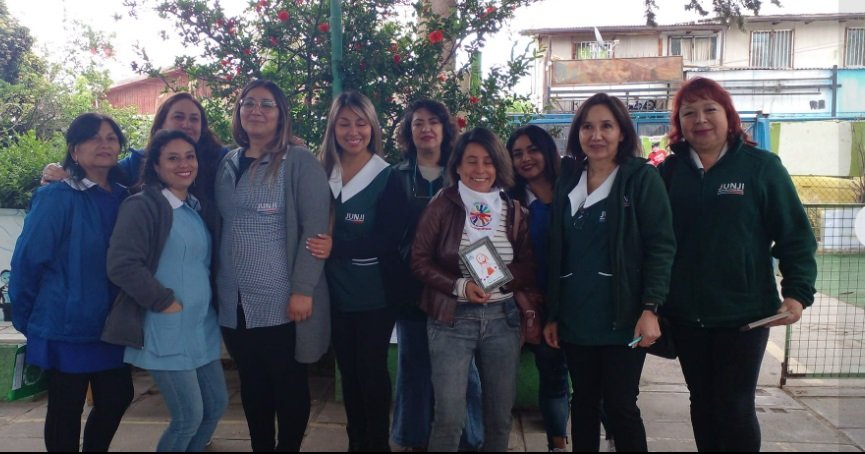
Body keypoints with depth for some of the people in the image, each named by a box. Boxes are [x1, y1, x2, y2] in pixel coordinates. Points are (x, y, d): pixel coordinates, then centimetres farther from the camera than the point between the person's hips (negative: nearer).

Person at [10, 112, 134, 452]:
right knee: (66, 411, 9)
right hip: (67, 325, -6)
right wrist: (25, 319, -5)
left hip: (111, 324, 6)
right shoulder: (57, 197, -15)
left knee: (117, 399, 14)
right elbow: (27, 260, -13)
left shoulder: (123, 198, 4)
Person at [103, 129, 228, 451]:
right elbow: (121, 265, -21)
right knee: (189, 416, -3)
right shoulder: (143, 206, -11)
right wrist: (166, 302, -17)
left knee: (217, 404, 13)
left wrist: (207, 303, 11)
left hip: (202, 326, 8)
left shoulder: (197, 208, 13)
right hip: (166, 330, -8)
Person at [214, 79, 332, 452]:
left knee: (288, 384, 7)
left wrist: (303, 290, -16)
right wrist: (215, 284, 11)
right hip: (234, 301, 5)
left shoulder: (299, 160, -5)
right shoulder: (227, 164, 12)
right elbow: (219, 226, 16)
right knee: (252, 384, 15)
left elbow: (315, 228, -11)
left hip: (282, 301, -5)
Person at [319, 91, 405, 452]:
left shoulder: (386, 178, -8)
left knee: (372, 370, 4)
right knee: (348, 370, 14)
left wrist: (335, 246, -25)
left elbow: (389, 242, -15)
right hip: (336, 291, 4)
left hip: (374, 295, -4)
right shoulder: (322, 173, 4)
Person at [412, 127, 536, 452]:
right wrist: (460, 286, -18)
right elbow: (420, 261, -4)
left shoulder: (514, 212, 4)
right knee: (449, 416, -2)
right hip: (452, 318, -3)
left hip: (502, 318, 3)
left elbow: (529, 267, 5)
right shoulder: (441, 205, -5)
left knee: (501, 414, 13)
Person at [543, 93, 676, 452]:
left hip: (622, 319, -4)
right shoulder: (567, 181, 9)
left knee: (620, 407, 3)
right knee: (583, 402, 13)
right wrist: (552, 314, 9)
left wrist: (650, 309, -17)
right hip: (575, 319, 4)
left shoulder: (642, 177, -4)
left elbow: (661, 245, -9)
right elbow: (557, 253, 11)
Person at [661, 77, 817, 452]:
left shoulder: (761, 166, -4)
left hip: (743, 314, -3)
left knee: (735, 407, 4)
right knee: (702, 402, 15)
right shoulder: (670, 171, 2)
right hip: (685, 314, 3)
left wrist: (798, 291, -14)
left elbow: (795, 235, -4)